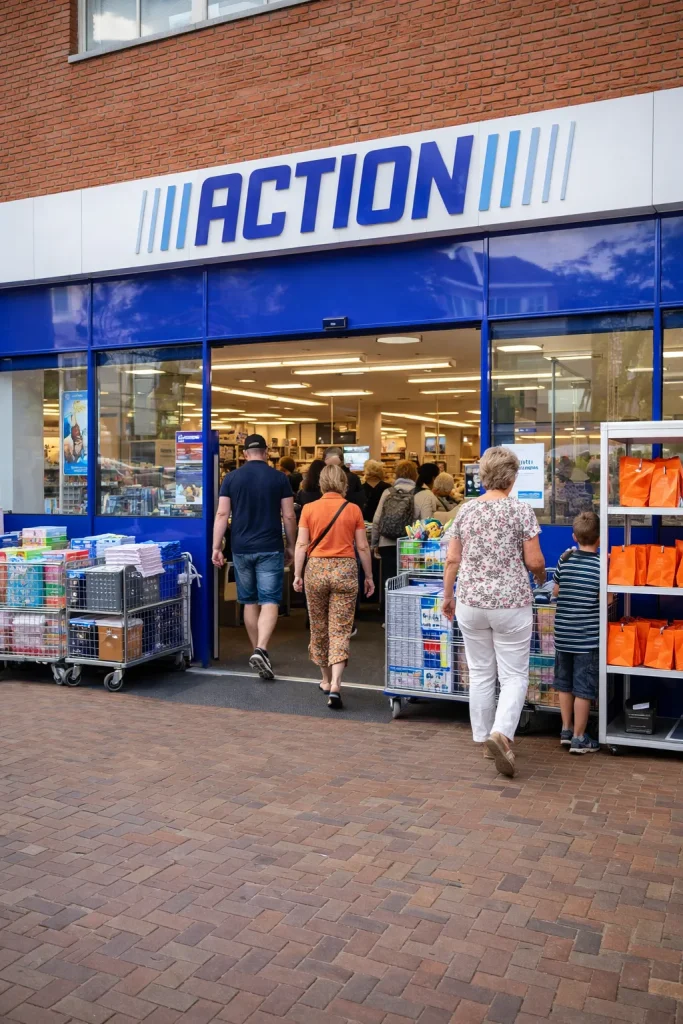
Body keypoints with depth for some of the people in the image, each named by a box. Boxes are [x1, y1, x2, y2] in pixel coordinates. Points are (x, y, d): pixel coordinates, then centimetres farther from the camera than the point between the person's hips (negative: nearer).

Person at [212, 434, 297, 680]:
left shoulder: (231, 478, 3)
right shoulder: (279, 478, -1)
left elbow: (222, 514, -2)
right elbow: (288, 516, -1)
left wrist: (216, 547, 0)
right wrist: (291, 546, 9)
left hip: (241, 549, 2)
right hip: (270, 549, -2)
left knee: (250, 602, 14)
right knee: (269, 602, -2)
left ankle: (257, 651, 23)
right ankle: (261, 650, -21)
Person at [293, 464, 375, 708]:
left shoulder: (309, 509, 0)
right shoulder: (353, 510, 0)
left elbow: (301, 544, -3)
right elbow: (362, 547, 1)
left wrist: (297, 574, 2)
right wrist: (369, 576, 10)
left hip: (316, 569, 1)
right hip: (345, 570, -1)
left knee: (319, 627, 16)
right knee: (341, 630, 0)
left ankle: (326, 680, 29)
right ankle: (335, 685, -12)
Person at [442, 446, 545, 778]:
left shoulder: (466, 510, 2)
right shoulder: (521, 510, -9)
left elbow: (452, 559, 4)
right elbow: (534, 562, -8)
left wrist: (447, 596, 15)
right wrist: (541, 577, 15)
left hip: (471, 602, 4)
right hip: (510, 603, -4)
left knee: (480, 673, 14)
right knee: (514, 675, 5)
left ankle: (484, 739, 23)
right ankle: (501, 733, -14)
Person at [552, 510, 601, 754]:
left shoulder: (565, 560, 0)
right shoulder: (601, 565, -12)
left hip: (563, 632, 4)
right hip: (587, 636, -4)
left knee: (565, 683, 16)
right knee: (583, 687, 3)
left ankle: (566, 730, 25)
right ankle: (579, 738, 9)